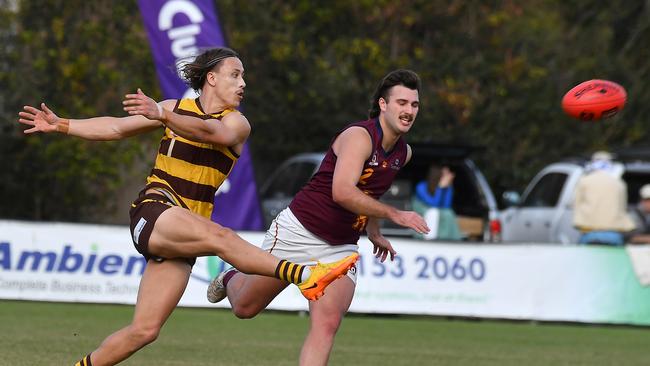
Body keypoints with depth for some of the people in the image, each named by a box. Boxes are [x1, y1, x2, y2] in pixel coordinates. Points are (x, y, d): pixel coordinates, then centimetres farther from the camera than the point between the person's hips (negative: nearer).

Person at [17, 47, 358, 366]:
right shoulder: (178, 107, 9)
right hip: (153, 211, -3)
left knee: (145, 329, -5)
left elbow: (210, 131, -20)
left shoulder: (236, 123, 5)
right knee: (219, 236, -33)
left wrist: (162, 115, -36)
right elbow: (117, 128, 21)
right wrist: (61, 125, 20)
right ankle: (306, 276, -49)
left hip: (182, 234, 3)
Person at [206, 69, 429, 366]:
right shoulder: (358, 136, -21)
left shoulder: (404, 152, 6)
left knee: (327, 323, -17)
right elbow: (342, 192, -36)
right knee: (245, 307, 11)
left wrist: (374, 233, 23)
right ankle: (231, 280, 48)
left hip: (341, 248, 6)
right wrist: (394, 215, -35)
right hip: (298, 232, -6)